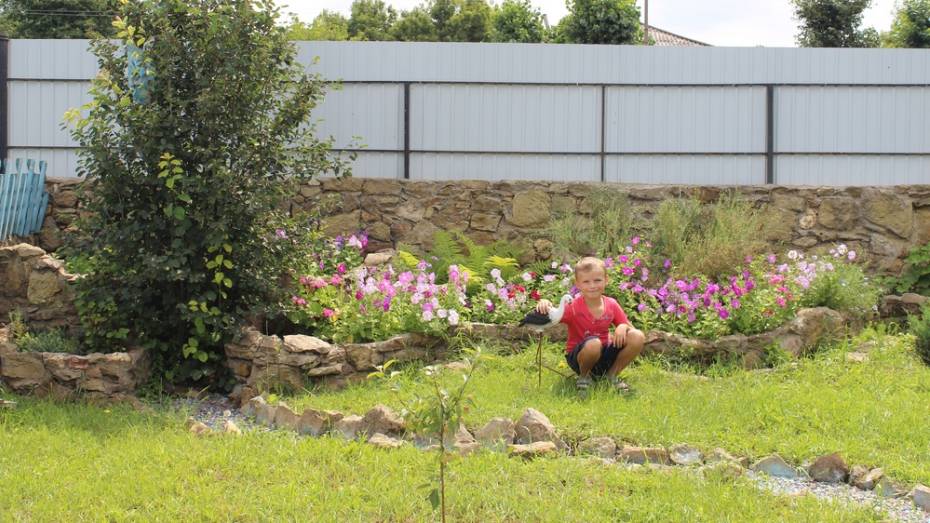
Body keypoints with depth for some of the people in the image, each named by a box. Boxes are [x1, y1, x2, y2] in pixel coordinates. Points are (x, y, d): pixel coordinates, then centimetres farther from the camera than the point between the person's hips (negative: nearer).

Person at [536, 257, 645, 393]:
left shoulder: (611, 305, -5)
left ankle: (613, 375, 2)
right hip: (577, 356, -4)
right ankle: (584, 376, -8)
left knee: (638, 337, -17)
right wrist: (544, 305, -50)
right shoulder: (574, 307, -18)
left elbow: (629, 326, 2)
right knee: (593, 343, -40)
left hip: (605, 356, 5)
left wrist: (623, 327, -22)